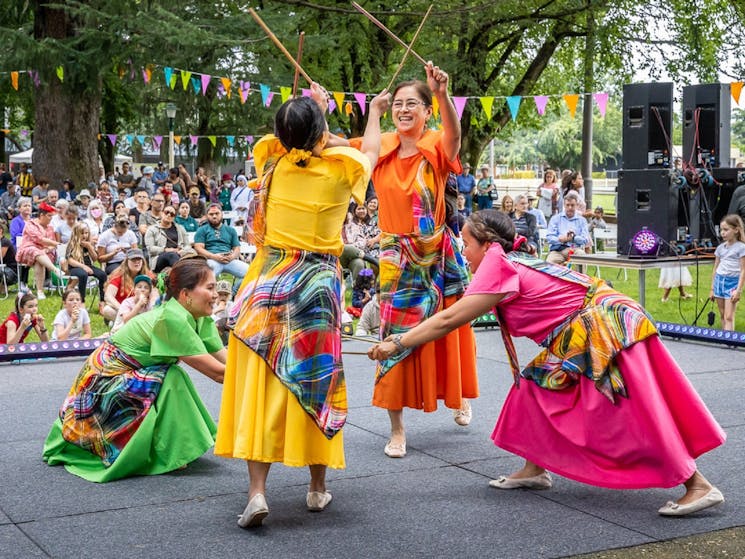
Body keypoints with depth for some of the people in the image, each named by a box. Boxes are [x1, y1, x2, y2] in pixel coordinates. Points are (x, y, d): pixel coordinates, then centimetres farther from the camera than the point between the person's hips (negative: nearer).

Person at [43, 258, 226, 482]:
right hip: (106, 378, -9)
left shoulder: (201, 320, -3)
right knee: (170, 380, -23)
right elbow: (215, 371, -32)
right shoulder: (171, 319, -30)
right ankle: (161, 455, -12)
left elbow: (225, 359, -8)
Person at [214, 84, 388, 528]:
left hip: (269, 282, 0)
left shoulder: (273, 161, 0)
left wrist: (312, 110, 41)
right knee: (314, 381, 9)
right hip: (318, 285, 0)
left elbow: (289, 140, 25)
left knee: (261, 382, 0)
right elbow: (370, 152, 20)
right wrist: (374, 112, 38)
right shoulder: (340, 167, -4)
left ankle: (257, 491, -8)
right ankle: (318, 487, 21)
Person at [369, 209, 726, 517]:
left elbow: (448, 320, -13)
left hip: (609, 326, -10)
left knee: (639, 416, -10)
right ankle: (534, 469, 19)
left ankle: (699, 486, -6)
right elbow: (455, 315, 22)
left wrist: (396, 345, -7)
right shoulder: (513, 265, 15)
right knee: (536, 385, 13)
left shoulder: (499, 267, -12)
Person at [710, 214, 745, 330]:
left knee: (729, 317, -10)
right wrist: (712, 289, 14)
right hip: (719, 281, 6)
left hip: (732, 282, -5)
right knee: (722, 316, 9)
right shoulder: (720, 248, 9)